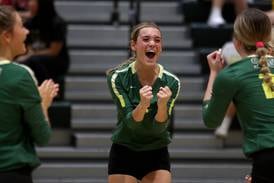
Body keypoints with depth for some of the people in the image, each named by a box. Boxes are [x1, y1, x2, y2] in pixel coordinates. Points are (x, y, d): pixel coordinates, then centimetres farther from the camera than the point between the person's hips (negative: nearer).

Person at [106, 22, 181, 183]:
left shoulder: (171, 82, -11)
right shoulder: (118, 77, -14)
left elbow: (159, 127, -16)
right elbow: (130, 122, -20)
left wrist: (162, 105, -35)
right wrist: (143, 105, -41)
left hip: (157, 155, 1)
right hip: (124, 153, -1)